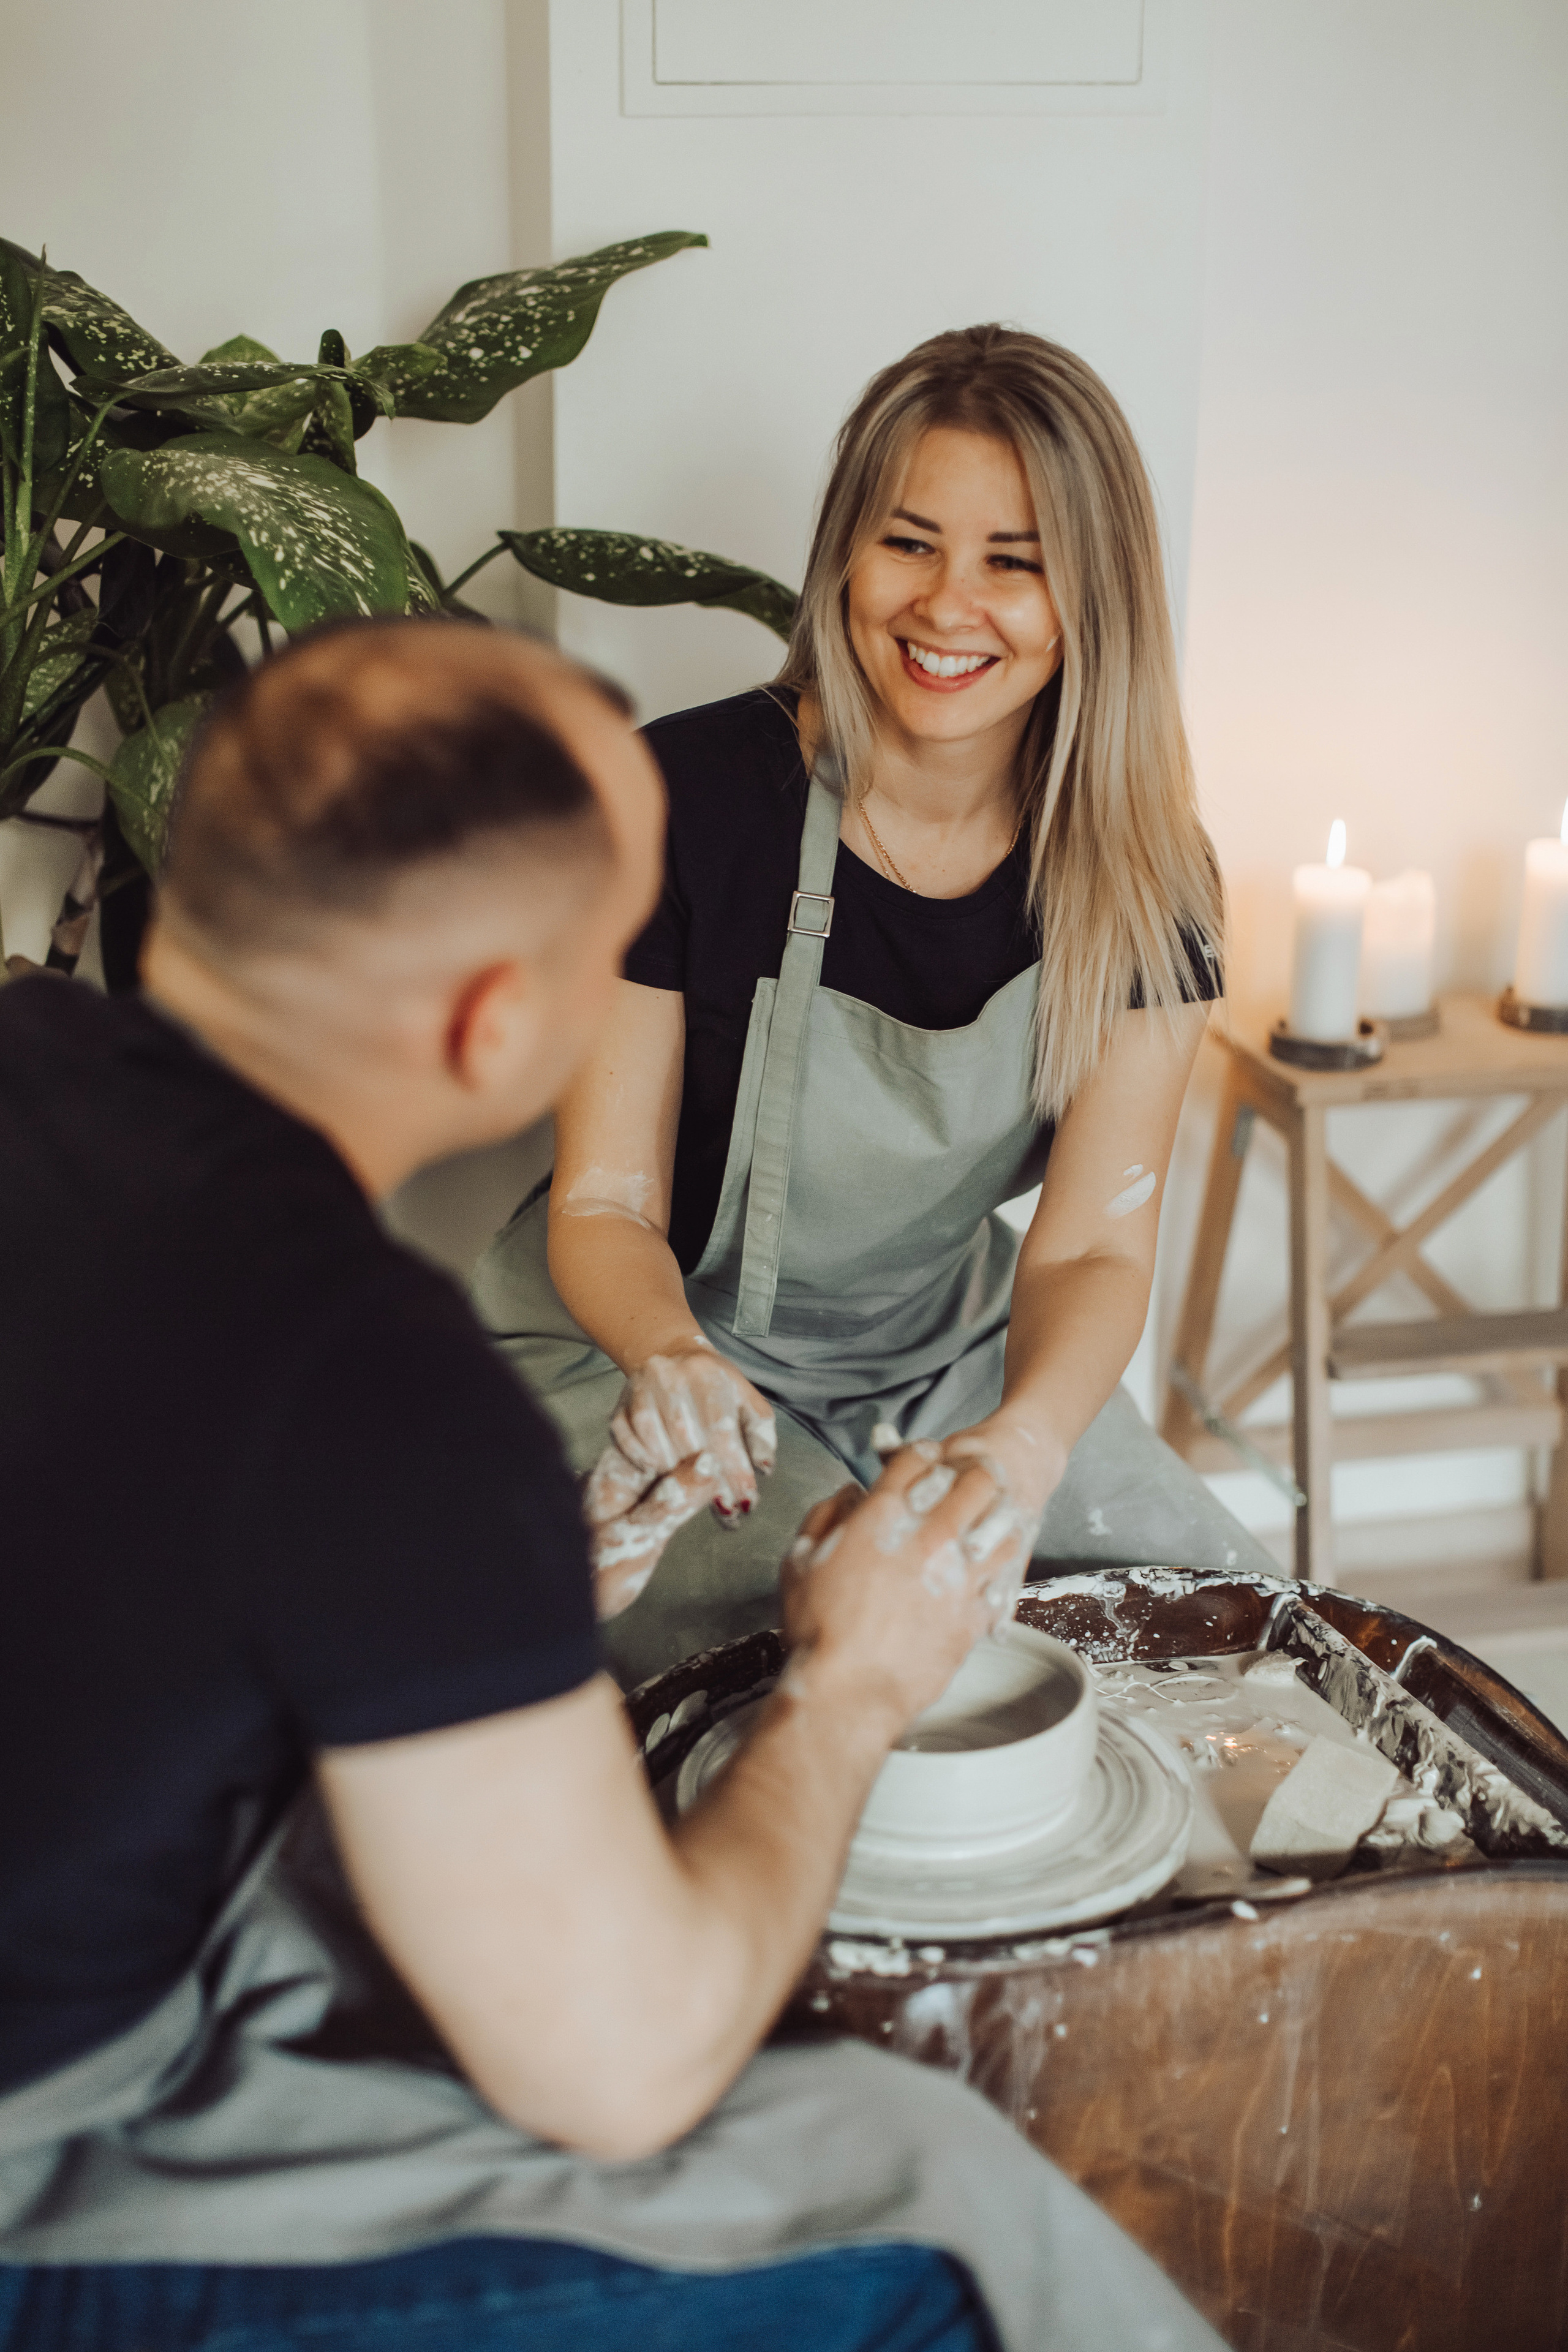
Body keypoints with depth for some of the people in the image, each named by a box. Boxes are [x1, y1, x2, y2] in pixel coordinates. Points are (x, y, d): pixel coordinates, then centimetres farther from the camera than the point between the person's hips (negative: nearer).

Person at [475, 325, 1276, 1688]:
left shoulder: (1143, 880, -12)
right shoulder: (682, 797, -21)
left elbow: (1093, 1244, -16)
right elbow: (605, 1203, -16)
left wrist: (1024, 1446, -39)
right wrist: (673, 1361, -40)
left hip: (951, 1347, 4)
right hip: (648, 1337, -3)